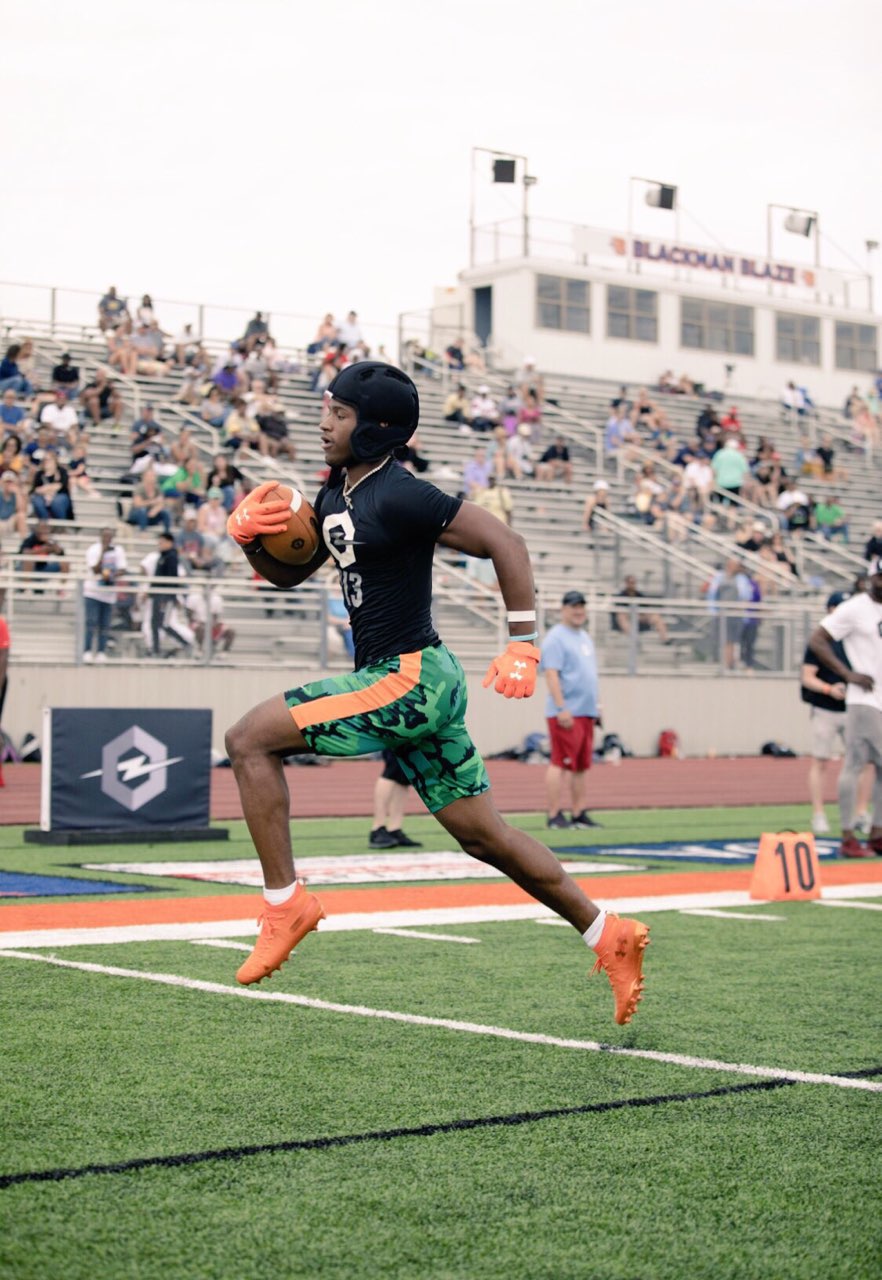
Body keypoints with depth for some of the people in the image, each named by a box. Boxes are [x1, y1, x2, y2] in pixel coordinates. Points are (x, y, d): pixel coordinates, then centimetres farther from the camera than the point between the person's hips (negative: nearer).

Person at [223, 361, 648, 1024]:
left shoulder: (398, 496, -15)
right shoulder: (336, 495, 13)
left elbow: (505, 542, -16)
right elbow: (288, 572, 24)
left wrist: (523, 646, -17)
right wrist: (250, 534, 3)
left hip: (410, 678, -10)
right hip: (403, 682, 10)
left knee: (250, 739, -10)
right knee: (483, 834, 13)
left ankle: (285, 901, -6)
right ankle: (608, 935, 21)